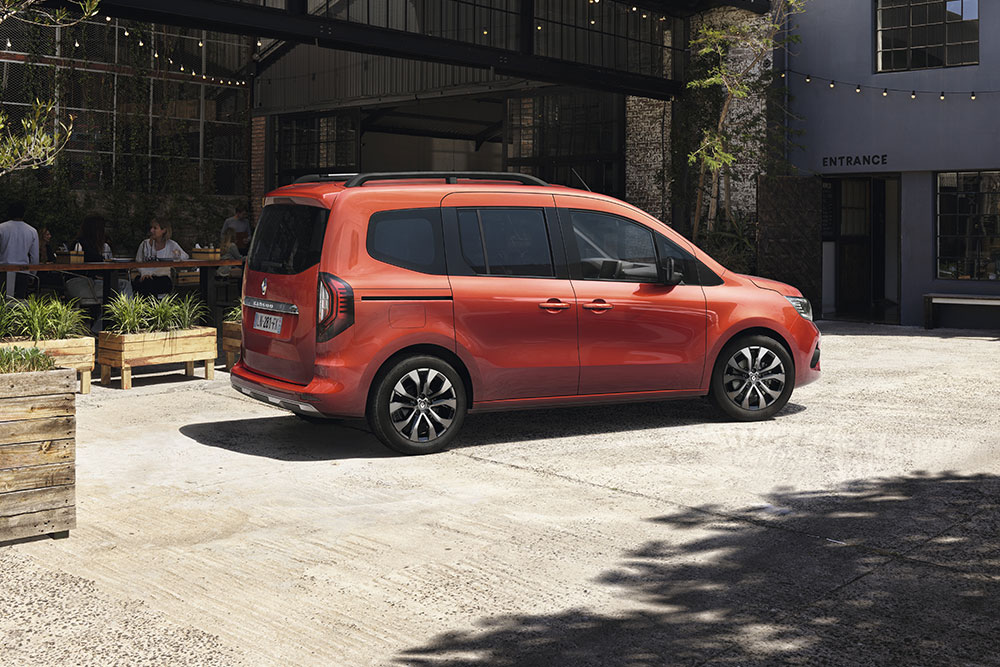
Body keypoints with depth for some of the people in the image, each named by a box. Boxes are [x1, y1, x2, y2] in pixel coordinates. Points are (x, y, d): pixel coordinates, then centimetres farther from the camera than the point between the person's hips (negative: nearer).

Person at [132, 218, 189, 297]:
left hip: (163, 277, 0)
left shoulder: (171, 245, 5)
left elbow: (185, 257, 4)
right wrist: (144, 273, -11)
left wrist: (178, 254, -21)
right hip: (146, 276, 0)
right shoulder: (145, 244, 8)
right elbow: (138, 262, 10)